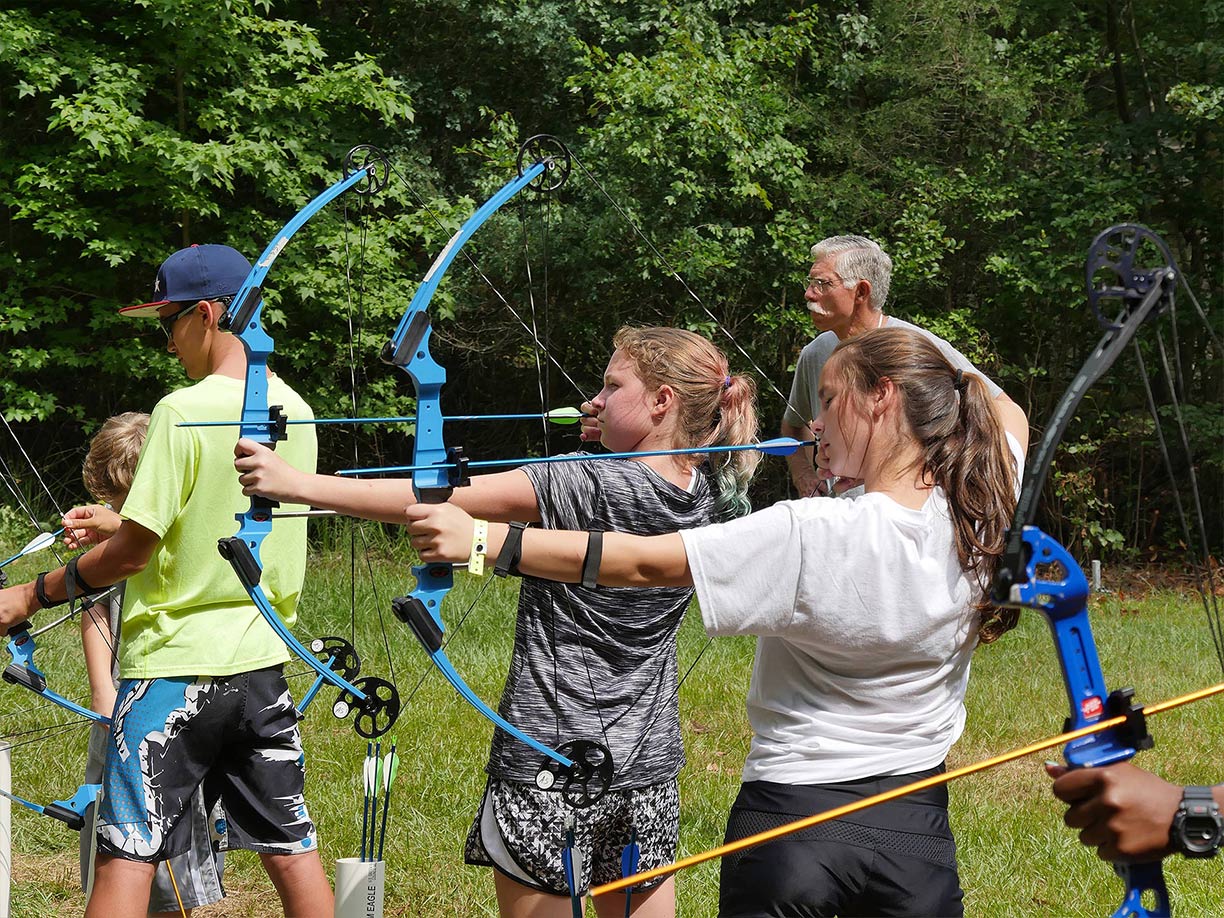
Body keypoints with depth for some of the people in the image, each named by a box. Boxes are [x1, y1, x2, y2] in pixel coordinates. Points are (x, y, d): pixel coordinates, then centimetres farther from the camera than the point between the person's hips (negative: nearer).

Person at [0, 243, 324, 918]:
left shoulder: (184, 412, -16)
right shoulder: (295, 410, 6)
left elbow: (132, 553, -15)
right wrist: (124, 522, 22)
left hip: (173, 667, -7)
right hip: (261, 662, 7)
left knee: (125, 857, -1)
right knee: (290, 849, 11)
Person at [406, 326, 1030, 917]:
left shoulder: (810, 536, -23)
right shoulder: (983, 522, -8)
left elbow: (641, 563, -21)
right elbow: (1008, 421, 16)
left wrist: (479, 539, -18)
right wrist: (915, 345, 18)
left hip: (791, 820, -4)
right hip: (918, 834, 4)